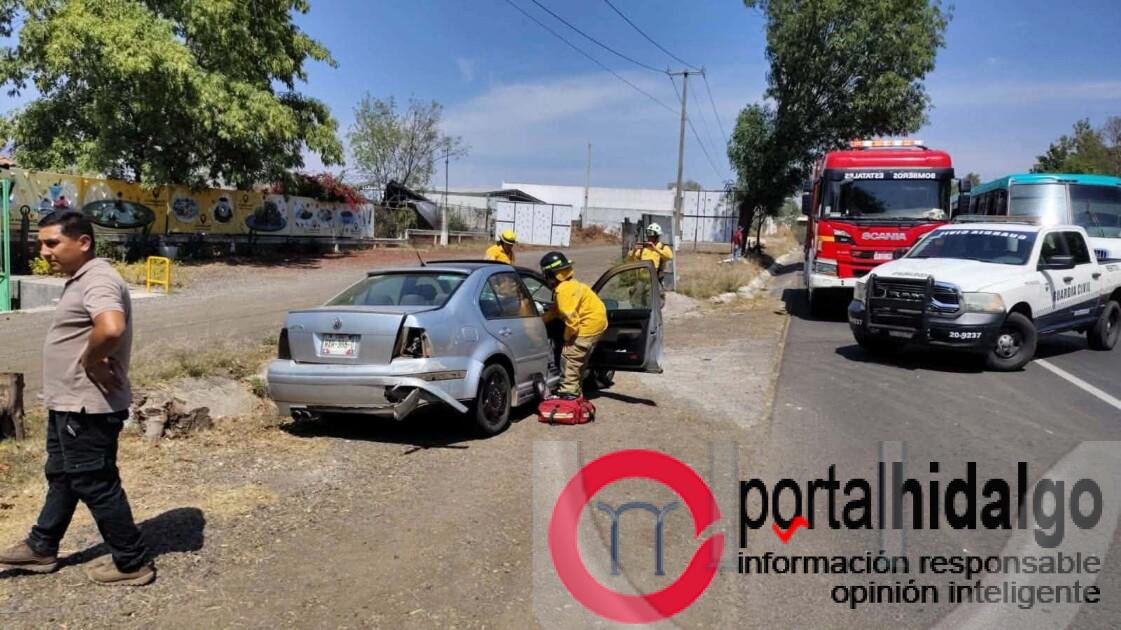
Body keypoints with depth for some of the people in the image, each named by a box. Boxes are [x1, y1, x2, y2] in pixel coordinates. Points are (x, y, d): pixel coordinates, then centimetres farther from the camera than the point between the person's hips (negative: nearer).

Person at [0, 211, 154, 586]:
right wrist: (91, 360, 9)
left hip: (88, 408, -11)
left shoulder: (98, 280, -23)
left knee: (95, 484, 0)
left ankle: (132, 563, 11)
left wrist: (90, 361, -25)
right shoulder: (81, 280, 12)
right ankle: (41, 548, 39)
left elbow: (111, 330, -43)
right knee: (61, 477, 22)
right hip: (70, 403, 11)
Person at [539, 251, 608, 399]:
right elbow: (556, 310, 16)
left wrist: (567, 337, -12)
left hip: (589, 324, -10)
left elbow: (571, 318, -27)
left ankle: (568, 391, -3)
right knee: (579, 358, 19)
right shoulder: (569, 284, 10)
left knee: (571, 355, -6)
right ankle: (576, 390, 28)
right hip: (597, 321, 10)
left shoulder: (564, 290, -24)